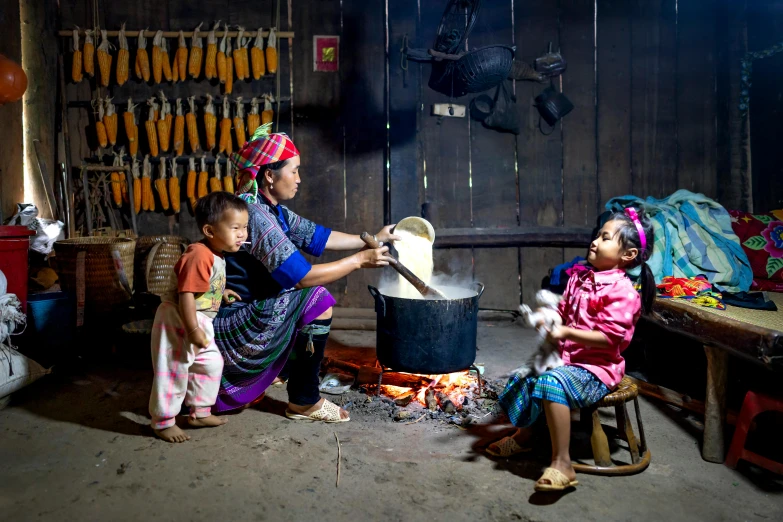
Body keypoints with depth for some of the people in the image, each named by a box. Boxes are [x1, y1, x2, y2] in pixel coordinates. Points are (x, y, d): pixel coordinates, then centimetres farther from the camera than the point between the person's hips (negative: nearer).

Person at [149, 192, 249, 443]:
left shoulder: (215, 254, 5)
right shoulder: (199, 255, -27)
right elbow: (186, 294, -29)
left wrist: (221, 292, 14)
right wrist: (193, 331, -27)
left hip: (198, 322, 10)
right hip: (178, 321, -10)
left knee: (211, 363, 17)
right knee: (174, 372, 1)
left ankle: (199, 413, 31)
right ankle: (163, 422, 18)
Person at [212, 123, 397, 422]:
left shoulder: (272, 210, 5)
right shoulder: (253, 214, -25)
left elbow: (316, 237, 12)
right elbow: (301, 276, -28)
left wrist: (371, 239, 10)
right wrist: (359, 260, -21)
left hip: (247, 312, 10)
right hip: (230, 326, -10)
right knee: (317, 300, -15)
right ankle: (305, 402, -1)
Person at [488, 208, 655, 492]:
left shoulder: (622, 291, -16)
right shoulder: (579, 278, 8)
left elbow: (608, 338, -21)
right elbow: (564, 313, 17)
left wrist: (567, 333, -27)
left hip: (597, 367, -9)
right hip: (568, 358, 9)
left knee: (553, 382, -32)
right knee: (526, 375, 11)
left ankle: (562, 464, -24)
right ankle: (523, 435, 34)